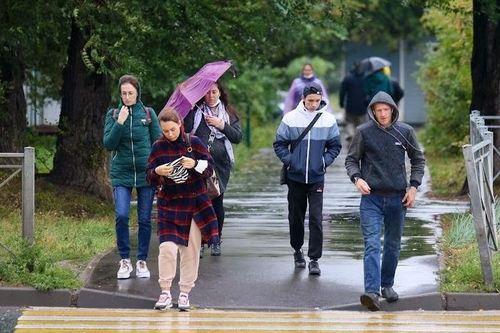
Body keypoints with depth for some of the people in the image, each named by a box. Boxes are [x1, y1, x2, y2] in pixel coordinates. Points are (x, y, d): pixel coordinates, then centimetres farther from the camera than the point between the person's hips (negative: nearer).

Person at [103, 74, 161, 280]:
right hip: (121, 173, 0)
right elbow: (108, 144, -4)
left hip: (146, 172, 0)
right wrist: (119, 123, -16)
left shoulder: (148, 114, 3)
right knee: (121, 215, -15)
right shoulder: (113, 115, 4)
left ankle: (142, 261, 15)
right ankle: (125, 260, -1)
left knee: (145, 219, 3)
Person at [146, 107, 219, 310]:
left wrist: (195, 164, -18)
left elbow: (210, 167, 1)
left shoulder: (194, 142, -1)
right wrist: (157, 172, -18)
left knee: (191, 250, 4)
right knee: (167, 248, -12)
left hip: (195, 203, 0)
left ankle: (185, 293, 14)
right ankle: (165, 292, -2)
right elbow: (149, 177, 4)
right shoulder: (159, 147, 1)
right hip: (169, 204, 0)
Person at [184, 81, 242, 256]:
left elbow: (238, 137, 7)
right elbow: (186, 131, -6)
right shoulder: (195, 111, 6)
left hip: (221, 163, 2)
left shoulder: (229, 113, 13)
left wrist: (222, 125, -5)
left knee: (217, 202, 5)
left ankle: (216, 241, 17)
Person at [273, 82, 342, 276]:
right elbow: (279, 144, 3)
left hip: (316, 178, -1)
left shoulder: (328, 120, -2)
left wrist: (325, 161, -4)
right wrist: (289, 160, -9)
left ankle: (314, 258, -6)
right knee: (296, 216, 12)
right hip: (295, 177, 1)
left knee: (316, 218, -8)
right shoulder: (291, 118, -4)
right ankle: (297, 250, 31)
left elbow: (335, 146, 9)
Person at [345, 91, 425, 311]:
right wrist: (357, 178, -14)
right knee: (372, 245, -13)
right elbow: (351, 159, 5)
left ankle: (387, 285, 30)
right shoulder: (364, 132, -2)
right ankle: (372, 291, -22)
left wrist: (413, 186, 2)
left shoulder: (405, 131, 2)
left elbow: (418, 160, 12)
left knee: (393, 245, 14)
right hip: (371, 197, -3)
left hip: (398, 198, 3)